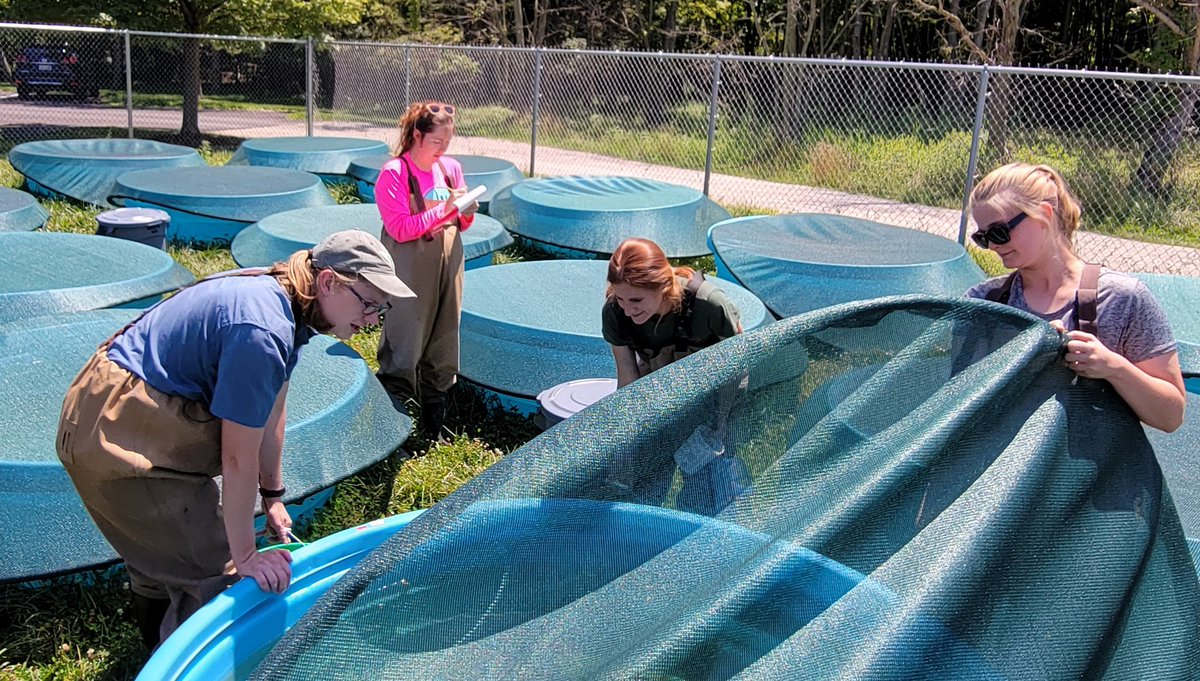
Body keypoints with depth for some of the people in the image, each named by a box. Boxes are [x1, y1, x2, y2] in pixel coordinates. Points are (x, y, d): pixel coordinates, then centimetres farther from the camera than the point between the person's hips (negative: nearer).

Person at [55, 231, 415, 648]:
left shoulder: (282, 299, -1)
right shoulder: (261, 333, -31)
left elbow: (271, 410, 8)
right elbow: (238, 459, -25)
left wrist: (272, 497, 16)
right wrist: (246, 556, -14)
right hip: (122, 438, -10)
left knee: (160, 551, 30)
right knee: (213, 574, -4)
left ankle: (158, 647, 52)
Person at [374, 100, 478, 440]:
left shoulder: (451, 168, 8)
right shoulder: (393, 173, -10)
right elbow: (400, 229, -16)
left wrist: (467, 213, -6)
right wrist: (443, 209, -21)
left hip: (448, 261, 6)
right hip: (410, 268, -6)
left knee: (443, 341, 12)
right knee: (405, 347, -4)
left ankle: (434, 429, 25)